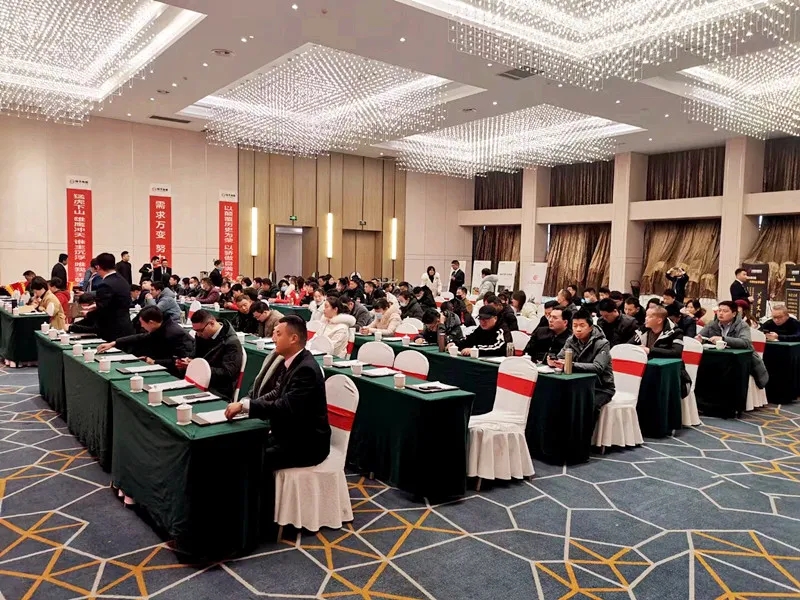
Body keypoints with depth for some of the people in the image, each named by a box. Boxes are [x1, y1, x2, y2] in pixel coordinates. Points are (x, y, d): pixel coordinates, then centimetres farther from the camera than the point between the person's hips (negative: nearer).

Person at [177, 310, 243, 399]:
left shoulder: (232, 343, -13)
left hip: (219, 392, -7)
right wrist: (186, 362, 0)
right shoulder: (201, 336, 11)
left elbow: (227, 373, -19)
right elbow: (194, 355, 24)